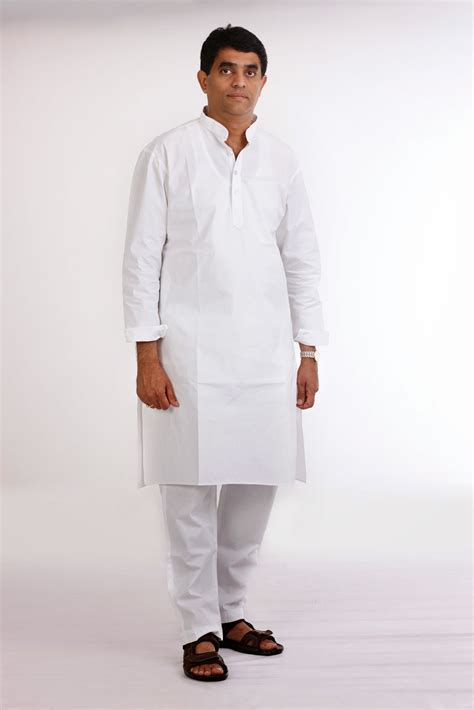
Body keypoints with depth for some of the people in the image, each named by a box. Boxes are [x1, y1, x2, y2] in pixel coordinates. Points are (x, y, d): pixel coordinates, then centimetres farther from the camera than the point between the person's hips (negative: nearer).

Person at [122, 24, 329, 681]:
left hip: (265, 354, 4)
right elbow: (142, 256, -3)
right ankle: (198, 630, 13)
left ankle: (230, 612, 25)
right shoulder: (168, 154, -1)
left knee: (257, 486, 8)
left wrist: (309, 352, 7)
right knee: (192, 492, 0)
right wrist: (147, 356, -9)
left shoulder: (281, 159, 10)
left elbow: (303, 258, 12)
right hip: (190, 352, -4)